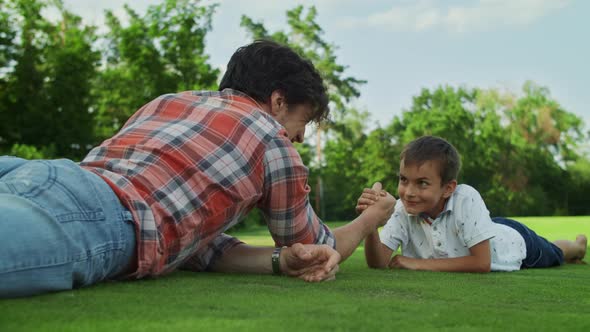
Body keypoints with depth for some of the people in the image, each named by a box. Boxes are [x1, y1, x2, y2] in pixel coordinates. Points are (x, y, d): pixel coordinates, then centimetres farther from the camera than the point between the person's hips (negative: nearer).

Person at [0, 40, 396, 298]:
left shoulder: (167, 100, 37)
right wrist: (372, 217, 51)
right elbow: (319, 246, 30)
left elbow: (199, 238, 38)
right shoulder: (274, 140, 17)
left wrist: (283, 259, 23)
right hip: (103, 220, -8)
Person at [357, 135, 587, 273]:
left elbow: (482, 263, -46)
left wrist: (420, 264, -45)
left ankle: (578, 244, 65)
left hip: (513, 240, -3)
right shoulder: (403, 209, -35)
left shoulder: (466, 199, -46)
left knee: (554, 255, 31)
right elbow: (378, 263, -38)